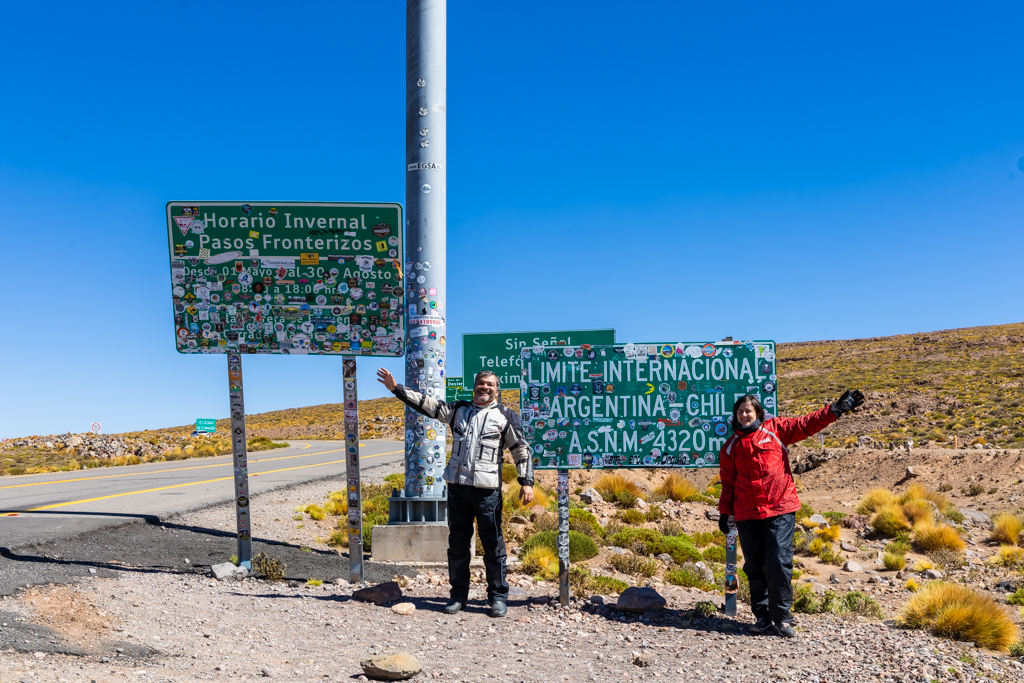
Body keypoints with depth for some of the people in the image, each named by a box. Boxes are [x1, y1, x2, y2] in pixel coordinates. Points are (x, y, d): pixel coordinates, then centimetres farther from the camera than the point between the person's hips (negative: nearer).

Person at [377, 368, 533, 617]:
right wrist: (396, 388, 9)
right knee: (457, 542, 8)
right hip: (457, 487, 4)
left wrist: (527, 482, -2)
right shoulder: (459, 410, 14)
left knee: (493, 544, -1)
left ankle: (498, 597, 11)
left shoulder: (505, 417, 4)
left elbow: (521, 449, 5)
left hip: (487, 490, -3)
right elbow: (426, 404, 14)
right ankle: (458, 595, 19)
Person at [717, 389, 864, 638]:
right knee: (755, 567, 5)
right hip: (747, 515, 2)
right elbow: (728, 482, 15)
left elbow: (808, 424, 4)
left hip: (780, 510, -2)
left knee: (779, 563, -10)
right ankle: (763, 618, 16)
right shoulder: (731, 447, 11)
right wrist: (725, 512, 11)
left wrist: (837, 409, -2)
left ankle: (782, 619, 0)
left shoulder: (776, 429, 7)